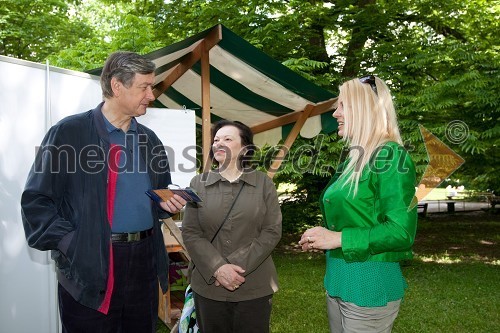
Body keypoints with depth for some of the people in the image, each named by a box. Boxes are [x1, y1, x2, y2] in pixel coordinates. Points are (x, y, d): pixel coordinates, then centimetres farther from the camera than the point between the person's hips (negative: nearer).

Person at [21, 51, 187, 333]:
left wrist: (167, 204, 2)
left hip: (145, 261, 6)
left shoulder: (149, 139, 12)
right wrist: (69, 244, -17)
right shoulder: (68, 133, -7)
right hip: (89, 265, -5)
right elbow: (37, 200, -7)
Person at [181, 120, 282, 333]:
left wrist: (238, 266, -14)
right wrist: (218, 268, -14)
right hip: (209, 285, 1)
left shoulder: (263, 183, 3)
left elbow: (272, 231, -4)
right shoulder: (199, 183, 4)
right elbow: (190, 233, -1)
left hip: (254, 287, -1)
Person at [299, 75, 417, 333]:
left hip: (370, 285, -8)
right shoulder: (354, 159, 10)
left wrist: (339, 238, -19)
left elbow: (401, 232, -22)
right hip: (337, 281, 8)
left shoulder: (390, 156, -15)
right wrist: (322, 238, 3)